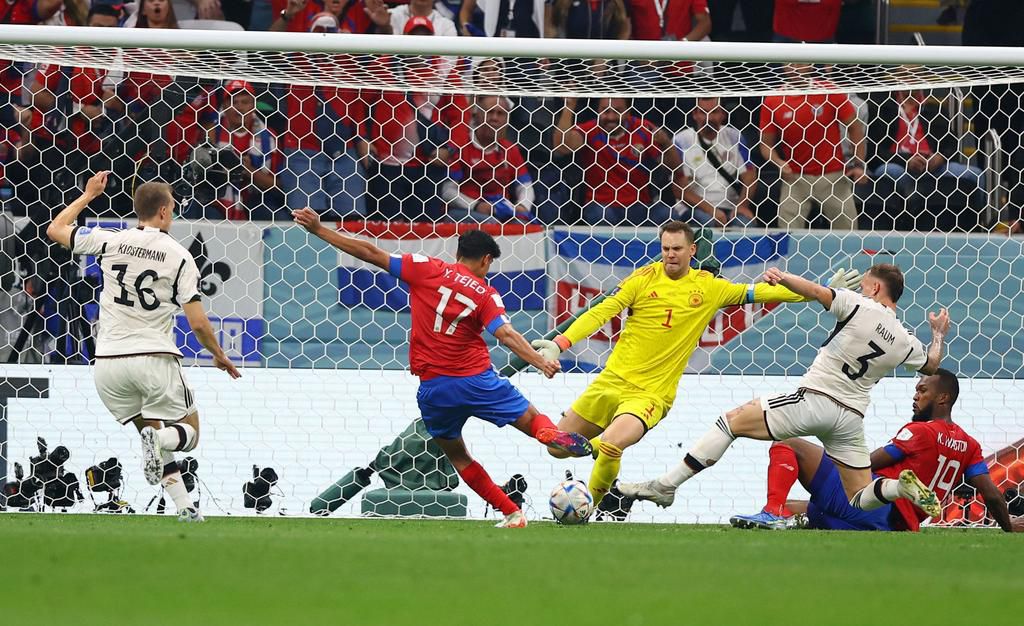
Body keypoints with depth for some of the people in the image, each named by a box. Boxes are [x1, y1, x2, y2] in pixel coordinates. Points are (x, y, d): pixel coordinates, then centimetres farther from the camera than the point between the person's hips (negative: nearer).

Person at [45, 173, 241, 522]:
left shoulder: (110, 242, 0)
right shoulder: (179, 256, -3)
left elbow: (55, 230, 16)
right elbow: (198, 323, -6)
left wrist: (89, 194, 27)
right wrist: (220, 356, 12)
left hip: (109, 362, 3)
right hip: (155, 359, -3)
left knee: (152, 428, 20)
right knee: (189, 431, 13)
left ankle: (184, 507, 7)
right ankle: (158, 439, -23)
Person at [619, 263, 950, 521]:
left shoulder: (861, 307, -6)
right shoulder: (905, 342, 10)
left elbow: (815, 292, -17)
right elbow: (931, 367, 29)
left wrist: (782, 276, -6)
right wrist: (939, 335, 45)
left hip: (814, 400, -5)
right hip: (851, 417, 5)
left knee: (732, 421, 3)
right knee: (860, 499, 14)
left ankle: (665, 487, -1)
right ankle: (903, 487, -19)